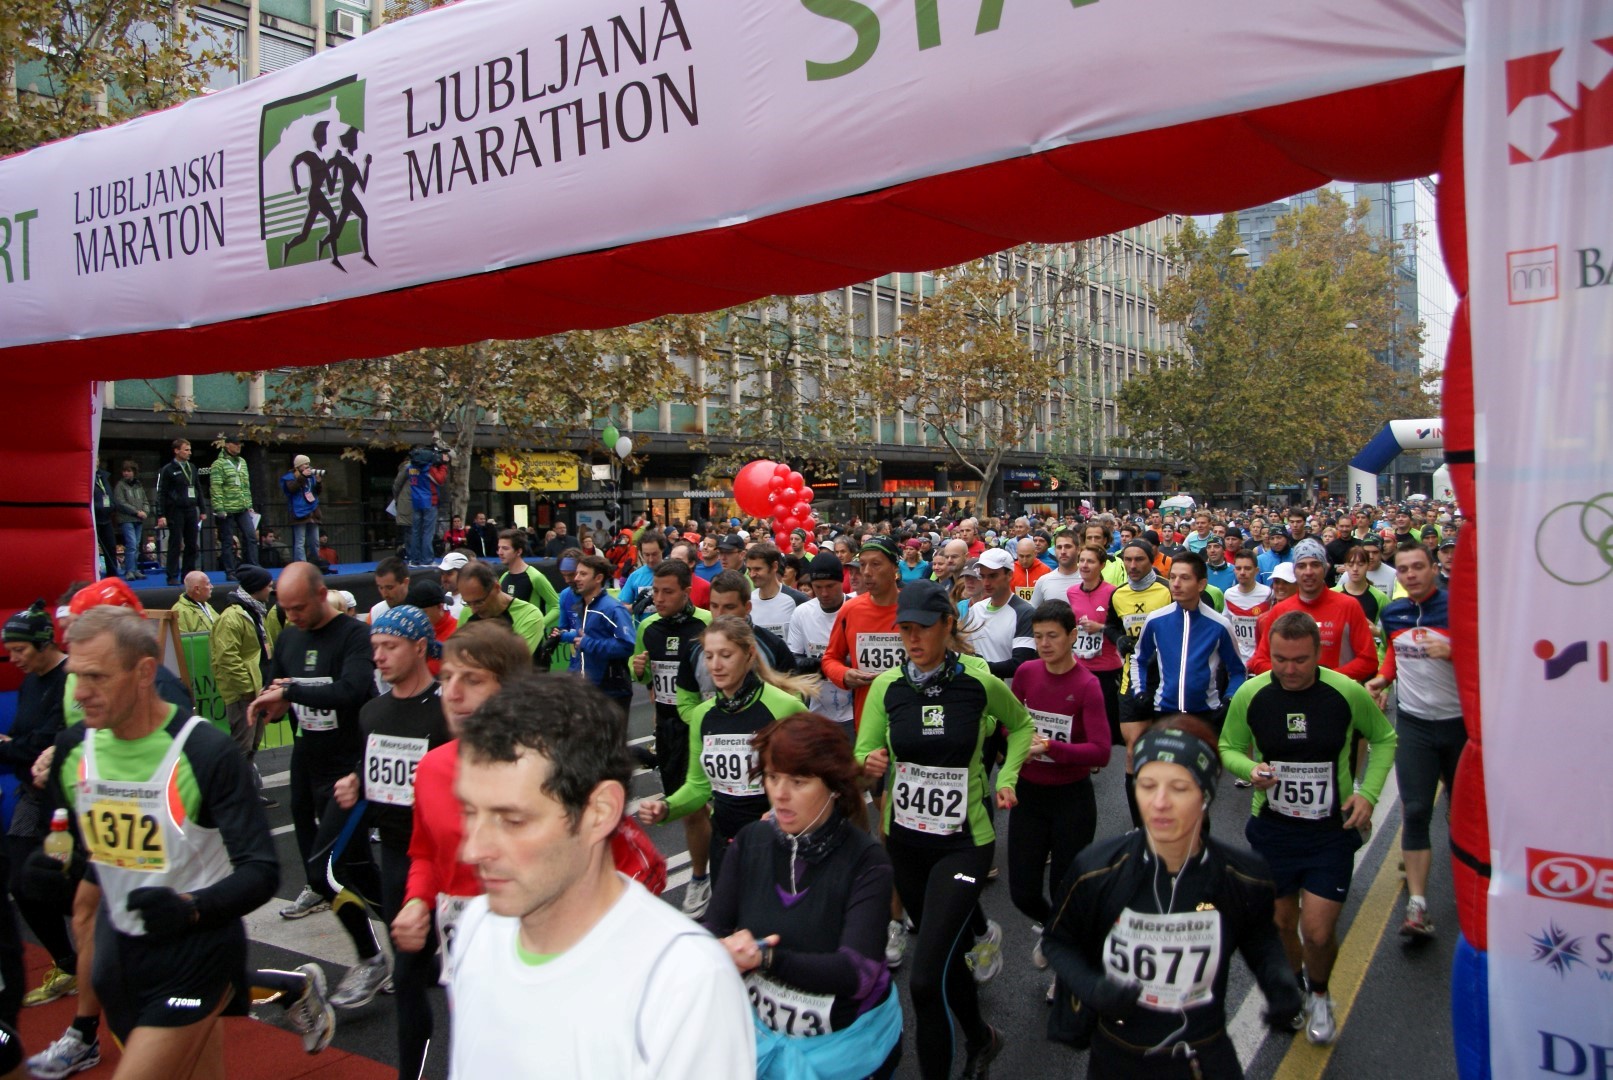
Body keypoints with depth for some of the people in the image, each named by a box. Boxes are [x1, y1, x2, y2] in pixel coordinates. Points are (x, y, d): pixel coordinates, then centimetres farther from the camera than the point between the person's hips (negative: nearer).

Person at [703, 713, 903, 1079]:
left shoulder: (866, 860, -20)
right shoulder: (750, 841, -8)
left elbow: (858, 971, -27)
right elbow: (712, 927, -9)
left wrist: (766, 959, -38)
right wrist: (727, 950, -32)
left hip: (845, 1045, -3)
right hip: (762, 1035, 3)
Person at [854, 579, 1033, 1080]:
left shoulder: (981, 683, -12)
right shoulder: (886, 686, -6)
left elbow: (1021, 725, 9)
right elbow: (862, 753, 0)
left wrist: (1006, 779, -4)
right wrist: (870, 763, -22)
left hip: (963, 842, -4)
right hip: (904, 840, 4)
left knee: (926, 977, -13)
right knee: (943, 954, 22)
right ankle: (980, 1038, 49)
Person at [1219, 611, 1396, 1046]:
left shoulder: (1348, 692, -13)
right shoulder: (1250, 695, -11)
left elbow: (1384, 739, 5)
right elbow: (1228, 748, 2)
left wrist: (1368, 792, -8)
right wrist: (1250, 770, -20)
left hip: (1332, 832, -1)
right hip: (1272, 829, 2)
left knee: (1318, 932, -5)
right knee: (1282, 924, 14)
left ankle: (1319, 996, 29)